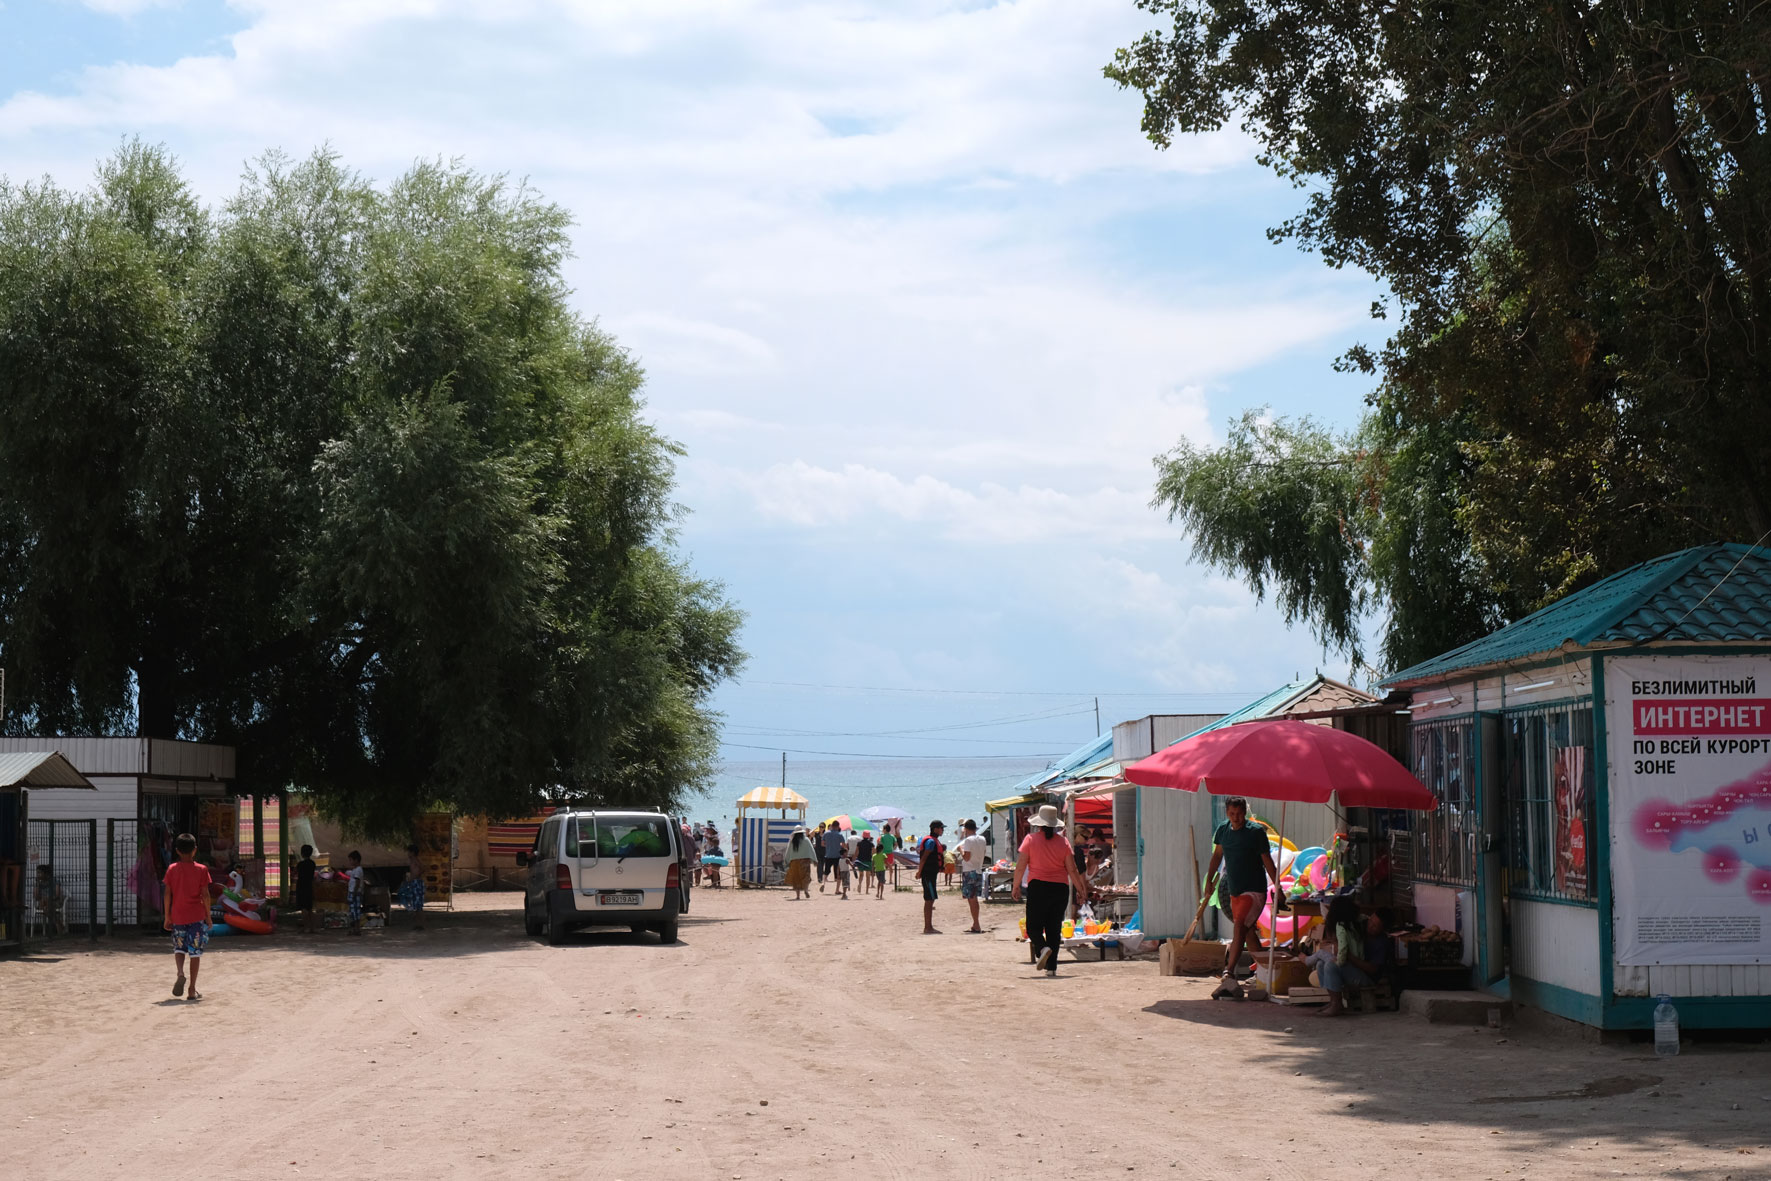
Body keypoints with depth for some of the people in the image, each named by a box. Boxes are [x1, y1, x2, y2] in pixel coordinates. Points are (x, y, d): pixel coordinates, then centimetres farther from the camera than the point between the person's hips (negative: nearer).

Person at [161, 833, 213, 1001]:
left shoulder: (172, 869, -1)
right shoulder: (201, 869, -4)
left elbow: (168, 894, -1)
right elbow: (205, 894, -5)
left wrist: (167, 917, 7)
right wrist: (208, 916, 4)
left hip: (177, 915, 1)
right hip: (197, 916, -1)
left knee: (179, 947, 18)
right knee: (195, 952, 4)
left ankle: (180, 973, -10)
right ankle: (192, 990, 3)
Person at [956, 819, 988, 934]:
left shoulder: (968, 840, -15)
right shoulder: (982, 840, 7)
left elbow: (967, 857, -20)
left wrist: (960, 850, -4)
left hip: (969, 871, -7)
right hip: (979, 871, 7)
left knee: (971, 899, -4)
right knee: (974, 899, 17)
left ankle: (976, 927, -7)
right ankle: (975, 925, 25)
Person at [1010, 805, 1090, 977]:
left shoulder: (1031, 839, -2)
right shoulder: (1063, 842, 4)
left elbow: (1020, 866, -3)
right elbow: (1072, 869, 3)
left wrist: (1016, 887, 8)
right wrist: (1081, 889, 15)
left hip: (1038, 887, -3)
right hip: (1061, 887, 3)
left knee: (1034, 926, 5)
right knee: (1054, 928, 8)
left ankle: (1042, 948, -25)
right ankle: (1051, 966, 4)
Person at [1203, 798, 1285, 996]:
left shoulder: (1256, 831, -11)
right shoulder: (1223, 829, 5)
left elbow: (1267, 861, -6)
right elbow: (1217, 856, 18)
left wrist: (1278, 888, -4)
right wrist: (1209, 880, 17)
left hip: (1254, 890, -7)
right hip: (1234, 890, 7)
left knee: (1240, 926, -20)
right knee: (1248, 931, 15)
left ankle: (1229, 973, -29)